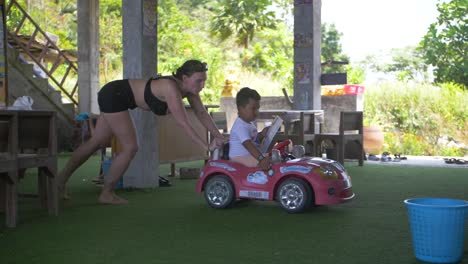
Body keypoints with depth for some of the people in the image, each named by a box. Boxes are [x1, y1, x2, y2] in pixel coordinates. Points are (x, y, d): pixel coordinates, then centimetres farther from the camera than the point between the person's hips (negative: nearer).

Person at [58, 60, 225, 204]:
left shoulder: (189, 87, -8)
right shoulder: (171, 88, -33)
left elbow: (202, 114, -5)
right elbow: (183, 122, -38)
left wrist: (218, 136, -16)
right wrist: (206, 145, -37)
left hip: (115, 96, 9)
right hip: (113, 96, -9)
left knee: (96, 143, 18)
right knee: (131, 147, -9)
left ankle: (62, 179, 31)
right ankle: (106, 194, 5)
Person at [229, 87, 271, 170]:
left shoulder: (250, 123, 14)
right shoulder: (240, 126, -20)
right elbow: (248, 144, -34)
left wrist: (261, 135, 5)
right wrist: (261, 158, -45)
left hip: (250, 155, 11)